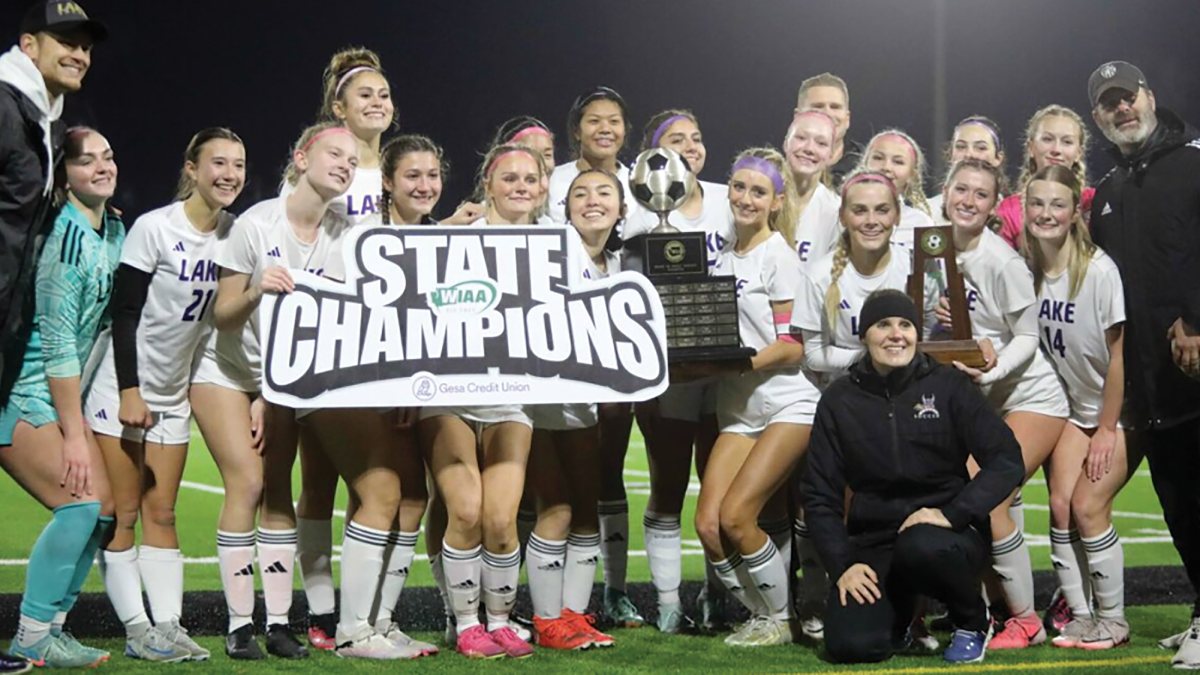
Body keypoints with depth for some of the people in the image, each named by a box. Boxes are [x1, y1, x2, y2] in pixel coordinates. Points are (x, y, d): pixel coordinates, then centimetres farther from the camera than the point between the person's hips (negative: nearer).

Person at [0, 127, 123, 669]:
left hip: (63, 392, 9)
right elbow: (57, 340, -20)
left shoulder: (116, 230, 8)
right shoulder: (61, 234, -18)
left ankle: (48, 629, 10)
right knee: (81, 502, -16)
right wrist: (74, 434, -18)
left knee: (104, 503, 3)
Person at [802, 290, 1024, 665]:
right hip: (873, 542, 2)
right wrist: (842, 564, -6)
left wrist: (952, 513, -21)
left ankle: (973, 623, -5)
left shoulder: (947, 387, 0)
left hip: (948, 534, -2)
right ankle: (898, 612, 16)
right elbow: (820, 494, 6)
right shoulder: (839, 402, 5)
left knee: (923, 547, -38)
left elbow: (1007, 461, -8)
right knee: (849, 644, -22)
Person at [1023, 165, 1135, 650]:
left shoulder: (1100, 270, -22)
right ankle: (1079, 617, 6)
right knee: (1060, 503, -6)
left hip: (1123, 410, -5)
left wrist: (1107, 430, -15)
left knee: (1088, 507, -12)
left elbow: (1120, 355, -18)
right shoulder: (1028, 271, -7)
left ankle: (1113, 622, 2)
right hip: (1076, 407, 5)